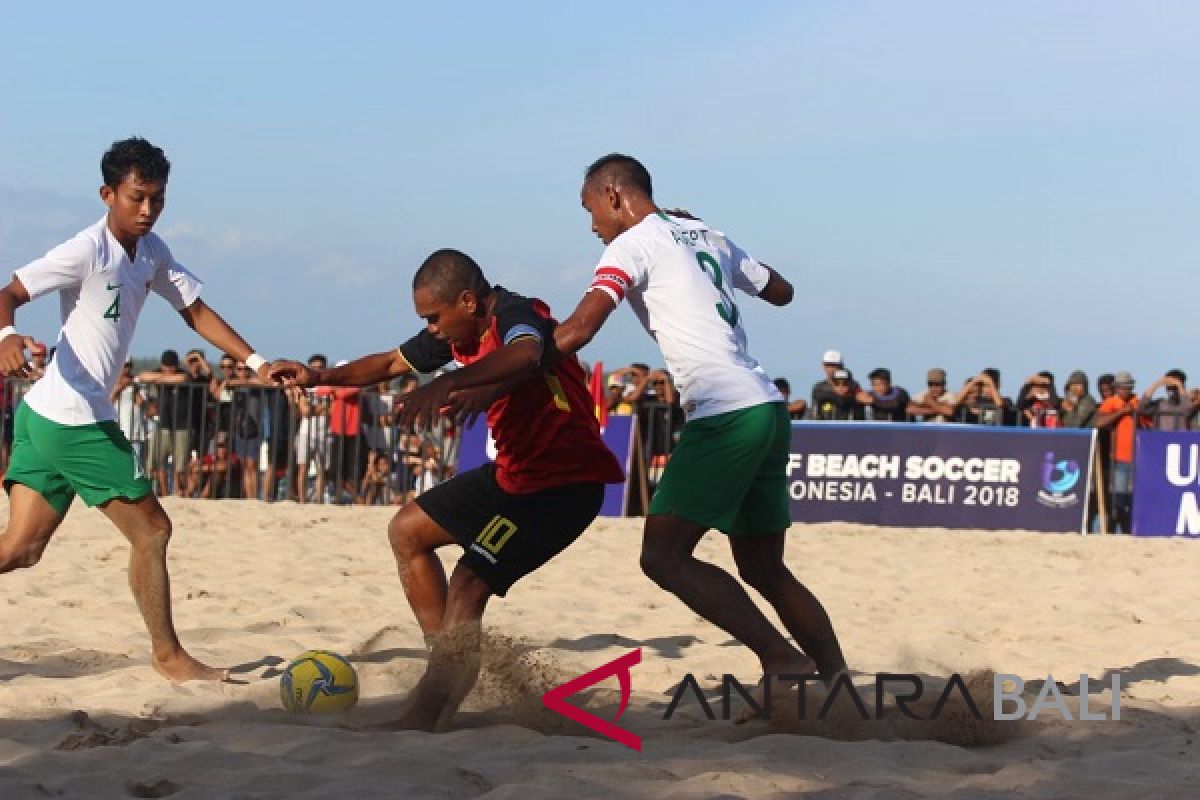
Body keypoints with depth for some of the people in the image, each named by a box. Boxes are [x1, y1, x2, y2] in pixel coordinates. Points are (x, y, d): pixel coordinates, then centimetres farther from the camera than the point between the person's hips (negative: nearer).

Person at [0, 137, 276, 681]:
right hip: (75, 420, -8)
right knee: (151, 530, 1)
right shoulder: (87, 251, -14)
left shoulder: (150, 252, 11)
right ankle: (168, 656, 11)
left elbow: (195, 310, 15)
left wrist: (257, 362, 5)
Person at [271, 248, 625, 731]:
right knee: (408, 531, 17)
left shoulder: (516, 314, -22)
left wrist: (444, 386, -60)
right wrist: (321, 378, 17)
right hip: (513, 472, 10)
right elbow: (392, 363, 24)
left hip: (565, 482, -10)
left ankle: (422, 721, -22)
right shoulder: (458, 332, 5)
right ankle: (448, 663, 15)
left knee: (466, 588, -21)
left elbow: (525, 356, -48)